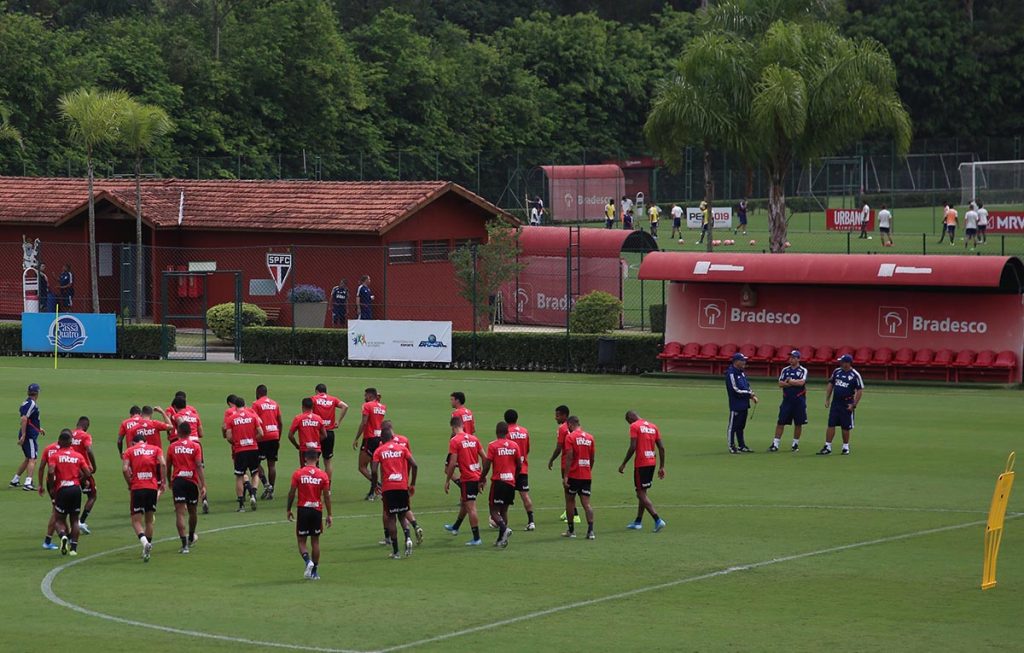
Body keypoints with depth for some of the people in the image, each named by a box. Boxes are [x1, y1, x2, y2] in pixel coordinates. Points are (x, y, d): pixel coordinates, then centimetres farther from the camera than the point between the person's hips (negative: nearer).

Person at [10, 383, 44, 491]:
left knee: (28, 459, 19)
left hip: (26, 435, 9)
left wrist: (39, 428, 35)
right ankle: (28, 483, -18)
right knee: (32, 459, -9)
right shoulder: (32, 404, -15)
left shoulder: (26, 403, 14)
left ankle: (15, 480, 23)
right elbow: (24, 419, -24)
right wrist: (23, 435, -25)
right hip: (30, 436, -9)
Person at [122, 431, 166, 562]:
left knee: (136, 521, 2)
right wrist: (163, 482, 1)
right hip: (153, 487, 2)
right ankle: (147, 549, 16)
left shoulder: (129, 451, 8)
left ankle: (144, 541, -24)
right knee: (149, 520, 15)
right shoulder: (155, 449, 12)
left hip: (137, 488, -2)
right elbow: (163, 464, -4)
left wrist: (130, 484, 5)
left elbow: (125, 469, -6)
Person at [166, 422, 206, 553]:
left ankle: (184, 544, -16)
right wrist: (203, 485, -9)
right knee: (192, 512, 20)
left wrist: (169, 482, 25)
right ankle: (191, 538, 41)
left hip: (177, 481, -1)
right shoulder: (195, 446, -1)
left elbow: (168, 467, 9)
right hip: (192, 481, 1)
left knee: (180, 513, -5)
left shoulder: (172, 447, 2)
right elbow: (199, 466, -8)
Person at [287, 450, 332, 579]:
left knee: (301, 541, 7)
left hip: (303, 510, -2)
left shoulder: (298, 473, -5)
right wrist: (329, 514, 6)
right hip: (317, 510, 2)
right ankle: (315, 572, 14)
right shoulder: (322, 475, -1)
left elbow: (292, 493, -4)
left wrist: (289, 510, 8)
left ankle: (308, 561, -21)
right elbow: (327, 496, 0)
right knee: (315, 541, 12)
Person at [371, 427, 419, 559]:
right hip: (403, 487, 2)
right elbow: (414, 465, -1)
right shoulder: (402, 448, 9)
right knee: (402, 515, 16)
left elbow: (374, 470, -7)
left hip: (387, 488, -2)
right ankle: (407, 538, -13)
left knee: (391, 518, 6)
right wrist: (412, 484, 7)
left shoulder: (379, 451, 4)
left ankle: (395, 551, 2)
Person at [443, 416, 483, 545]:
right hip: (477, 476, 7)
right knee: (463, 502, 26)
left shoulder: (454, 441, -12)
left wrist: (447, 481, -6)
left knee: (470, 507, -4)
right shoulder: (473, 439, 7)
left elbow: (452, 463, -15)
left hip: (467, 478, -7)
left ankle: (477, 538, -4)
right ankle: (455, 527, 45)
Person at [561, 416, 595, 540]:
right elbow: (592, 458, 14)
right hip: (586, 476, 4)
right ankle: (590, 531, -13)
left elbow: (569, 457, -15)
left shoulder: (570, 437, -8)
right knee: (586, 503, 1)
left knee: (570, 501, 11)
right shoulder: (589, 437, 9)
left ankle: (571, 530, 17)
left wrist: (565, 476, -14)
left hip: (573, 475, -4)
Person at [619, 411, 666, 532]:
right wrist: (662, 467, 15)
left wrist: (624, 464, -9)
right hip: (652, 462, 8)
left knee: (641, 494, -4)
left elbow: (633, 447, -16)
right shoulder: (653, 426, 14)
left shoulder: (634, 426, -7)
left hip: (641, 464, -8)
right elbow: (661, 447, 11)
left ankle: (658, 520, -16)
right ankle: (638, 522, 26)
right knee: (642, 492, 19)